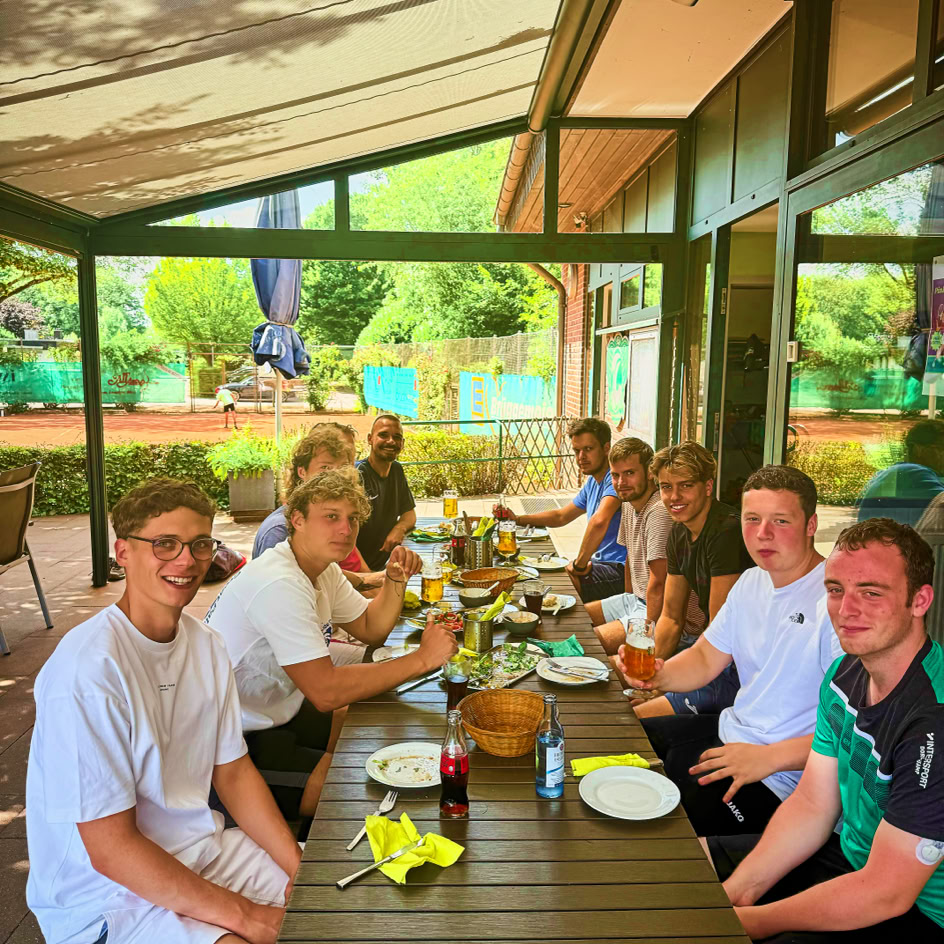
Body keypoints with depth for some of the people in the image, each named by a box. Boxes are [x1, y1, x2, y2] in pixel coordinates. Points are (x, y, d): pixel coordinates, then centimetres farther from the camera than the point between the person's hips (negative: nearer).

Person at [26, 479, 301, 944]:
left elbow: (233, 771, 6)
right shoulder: (88, 670, -24)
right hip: (106, 898, -7)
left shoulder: (206, 646, 0)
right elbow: (111, 850, -21)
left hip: (200, 848, 7)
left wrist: (304, 870, -5)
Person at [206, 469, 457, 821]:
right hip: (241, 739, -10)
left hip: (280, 710, 10)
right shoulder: (279, 584, -29)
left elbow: (370, 630, 13)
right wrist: (421, 659, -29)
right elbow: (326, 691, -33)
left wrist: (395, 581, -7)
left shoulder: (322, 568, 3)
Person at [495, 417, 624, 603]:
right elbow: (561, 516, 24)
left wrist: (579, 563, -27)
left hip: (620, 570, -9)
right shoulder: (592, 482, 14)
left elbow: (599, 520, -38)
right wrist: (517, 519, 13)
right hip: (605, 563, 10)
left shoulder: (615, 478, -19)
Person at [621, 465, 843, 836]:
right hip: (730, 729, 9)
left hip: (779, 778, -8)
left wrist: (769, 757, -28)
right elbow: (705, 659, 13)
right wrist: (659, 675, -8)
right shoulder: (751, 582, 7)